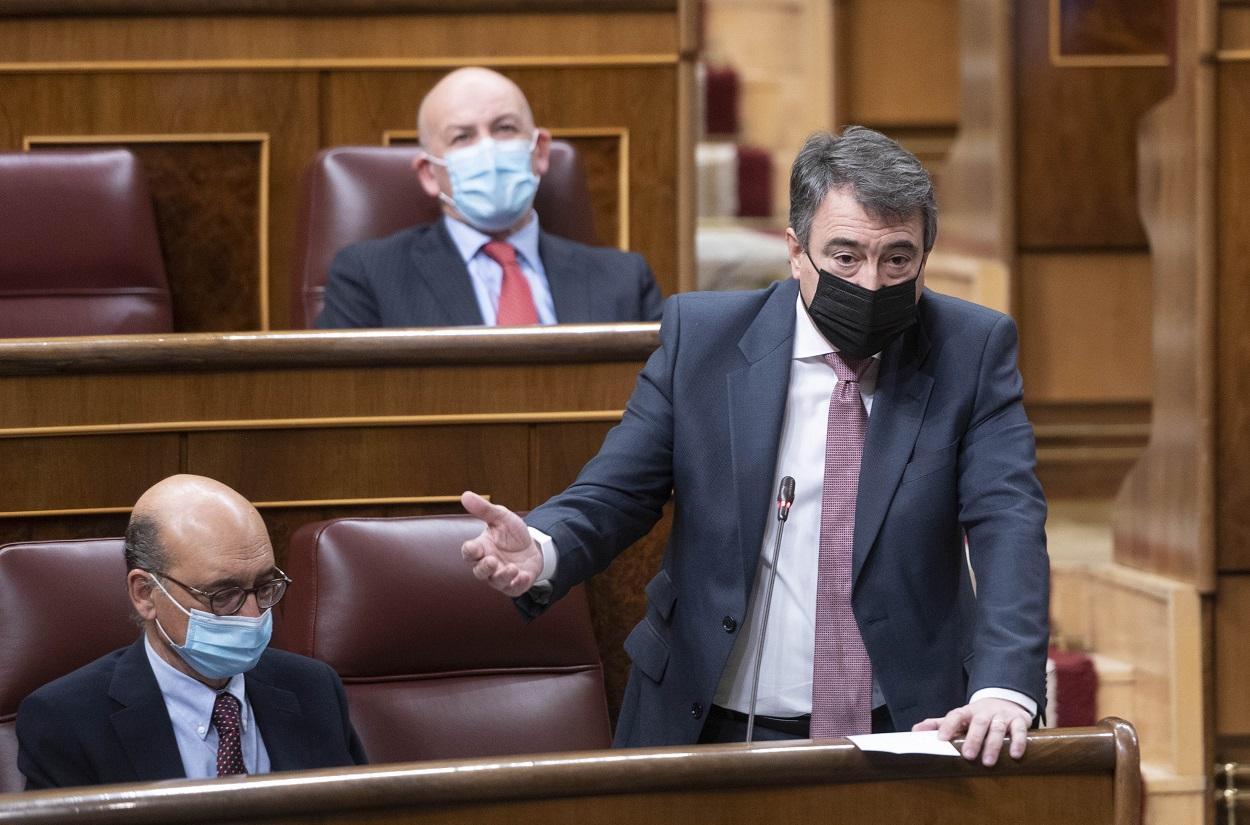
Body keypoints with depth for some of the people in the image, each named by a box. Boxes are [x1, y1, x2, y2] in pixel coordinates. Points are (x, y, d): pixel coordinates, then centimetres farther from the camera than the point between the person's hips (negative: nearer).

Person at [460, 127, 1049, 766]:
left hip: (907, 731, -1)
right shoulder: (700, 335, 2)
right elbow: (616, 492, 2)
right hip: (714, 732, 1)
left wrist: (1003, 689, -27)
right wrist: (539, 551, -23)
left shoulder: (973, 349, 1)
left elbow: (1009, 522, -9)